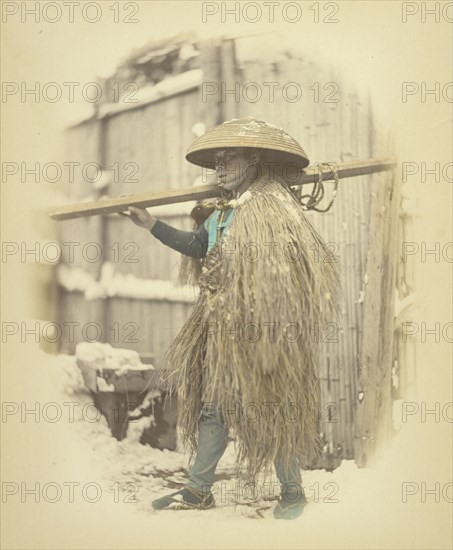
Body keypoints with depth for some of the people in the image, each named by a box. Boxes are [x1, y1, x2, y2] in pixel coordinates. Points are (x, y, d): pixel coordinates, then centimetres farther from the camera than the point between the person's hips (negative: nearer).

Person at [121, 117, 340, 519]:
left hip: (262, 332, -8)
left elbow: (308, 266, -18)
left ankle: (293, 491, 19)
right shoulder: (223, 209, 10)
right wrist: (151, 224, 25)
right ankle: (199, 489, 22)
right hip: (222, 329, 8)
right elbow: (197, 247, 26)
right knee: (213, 406, 12)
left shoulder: (276, 206, -14)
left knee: (274, 410, 3)